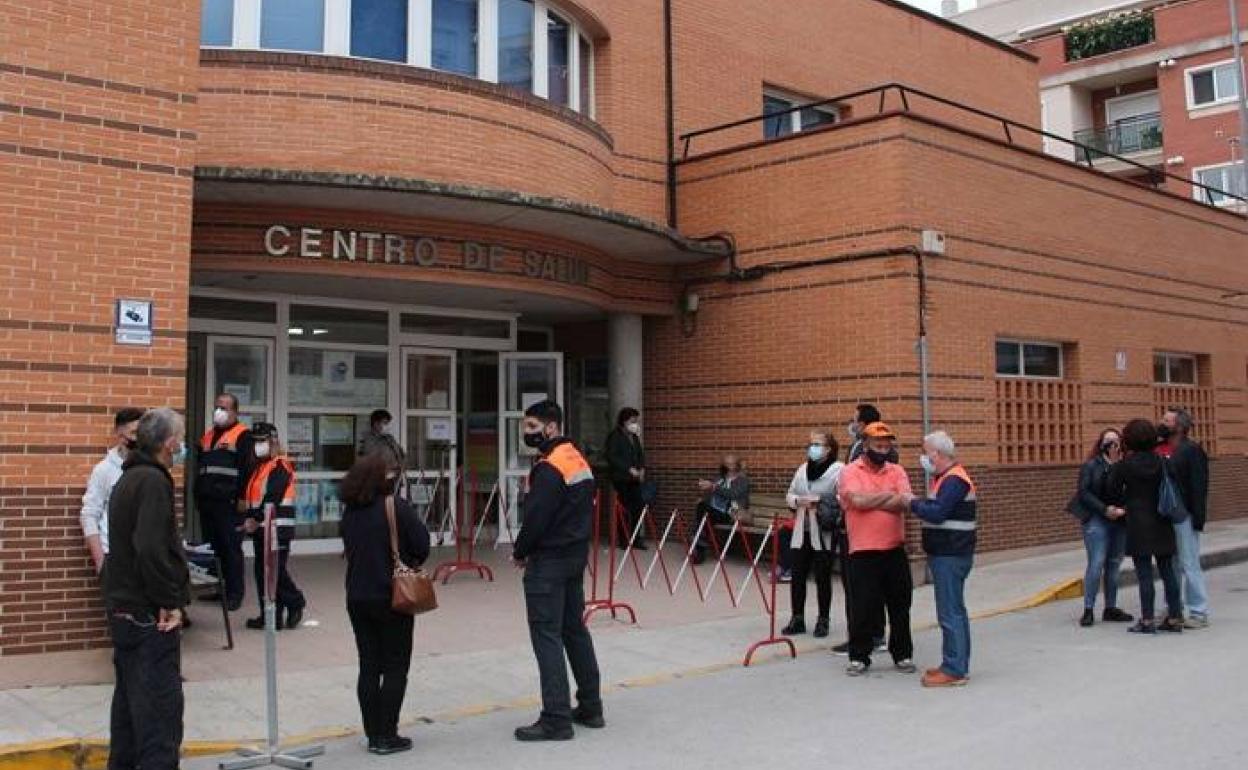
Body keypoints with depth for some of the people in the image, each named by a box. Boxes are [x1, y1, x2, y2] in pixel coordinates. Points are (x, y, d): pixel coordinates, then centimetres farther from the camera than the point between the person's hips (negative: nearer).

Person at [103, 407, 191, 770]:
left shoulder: (129, 478, 15)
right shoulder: (153, 481, -17)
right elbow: (152, 551, -26)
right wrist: (170, 602, -17)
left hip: (124, 610, 10)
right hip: (151, 617, -10)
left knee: (129, 704, 18)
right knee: (160, 712, -7)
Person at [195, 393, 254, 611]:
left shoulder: (242, 435, -4)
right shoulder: (208, 435, 20)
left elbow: (246, 468, -11)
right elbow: (199, 466, 24)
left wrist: (241, 498, -17)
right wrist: (197, 494, 17)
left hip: (229, 502, -7)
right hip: (207, 501, 7)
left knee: (231, 548, -5)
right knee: (212, 546, 12)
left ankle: (235, 592, 1)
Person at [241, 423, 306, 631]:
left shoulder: (281, 466, -11)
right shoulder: (259, 467, 19)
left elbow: (272, 497, -19)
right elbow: (252, 496, 19)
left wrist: (256, 519, -19)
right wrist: (250, 520, 7)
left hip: (277, 528, -9)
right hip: (260, 528, 9)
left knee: (277, 571, -10)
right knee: (262, 572, 10)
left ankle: (295, 604, 6)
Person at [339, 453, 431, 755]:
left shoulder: (349, 513, 3)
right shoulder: (396, 507, -15)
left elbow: (349, 550, 11)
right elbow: (422, 544, -12)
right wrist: (411, 563, 6)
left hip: (357, 597, 5)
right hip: (392, 597, -5)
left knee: (369, 666, 11)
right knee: (395, 667, 5)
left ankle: (373, 734, 16)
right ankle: (387, 736, 5)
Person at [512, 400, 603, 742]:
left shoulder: (549, 469, -19)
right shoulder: (579, 461, 11)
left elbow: (536, 519, -20)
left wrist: (520, 552, -5)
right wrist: (577, 545, 14)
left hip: (548, 561, -10)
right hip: (577, 556, 10)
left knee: (547, 636, -4)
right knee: (575, 629, 17)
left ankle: (556, 719, -2)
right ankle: (590, 708, 25)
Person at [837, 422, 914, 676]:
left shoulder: (896, 471, 7)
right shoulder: (850, 472, -2)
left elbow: (903, 503, -10)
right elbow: (858, 501, -20)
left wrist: (869, 501, -15)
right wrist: (889, 494, -8)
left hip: (895, 550, 3)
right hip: (863, 552, -3)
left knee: (900, 604, 10)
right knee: (862, 606, 2)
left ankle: (903, 654, 23)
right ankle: (859, 657, 14)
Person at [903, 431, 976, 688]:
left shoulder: (955, 480, -16)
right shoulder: (945, 478, 17)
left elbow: (937, 513, -24)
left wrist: (912, 503, -12)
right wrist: (917, 503, 0)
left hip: (951, 556, -11)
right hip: (945, 553, 11)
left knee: (950, 612, -7)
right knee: (954, 611, 15)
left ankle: (954, 670, -4)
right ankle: (956, 664, 23)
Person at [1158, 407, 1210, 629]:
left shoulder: (1191, 450, -8)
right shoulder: (1158, 449, 11)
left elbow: (1199, 486, -13)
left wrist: (1198, 518, -18)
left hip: (1183, 517, -7)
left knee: (1189, 565, -4)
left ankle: (1199, 614, 3)